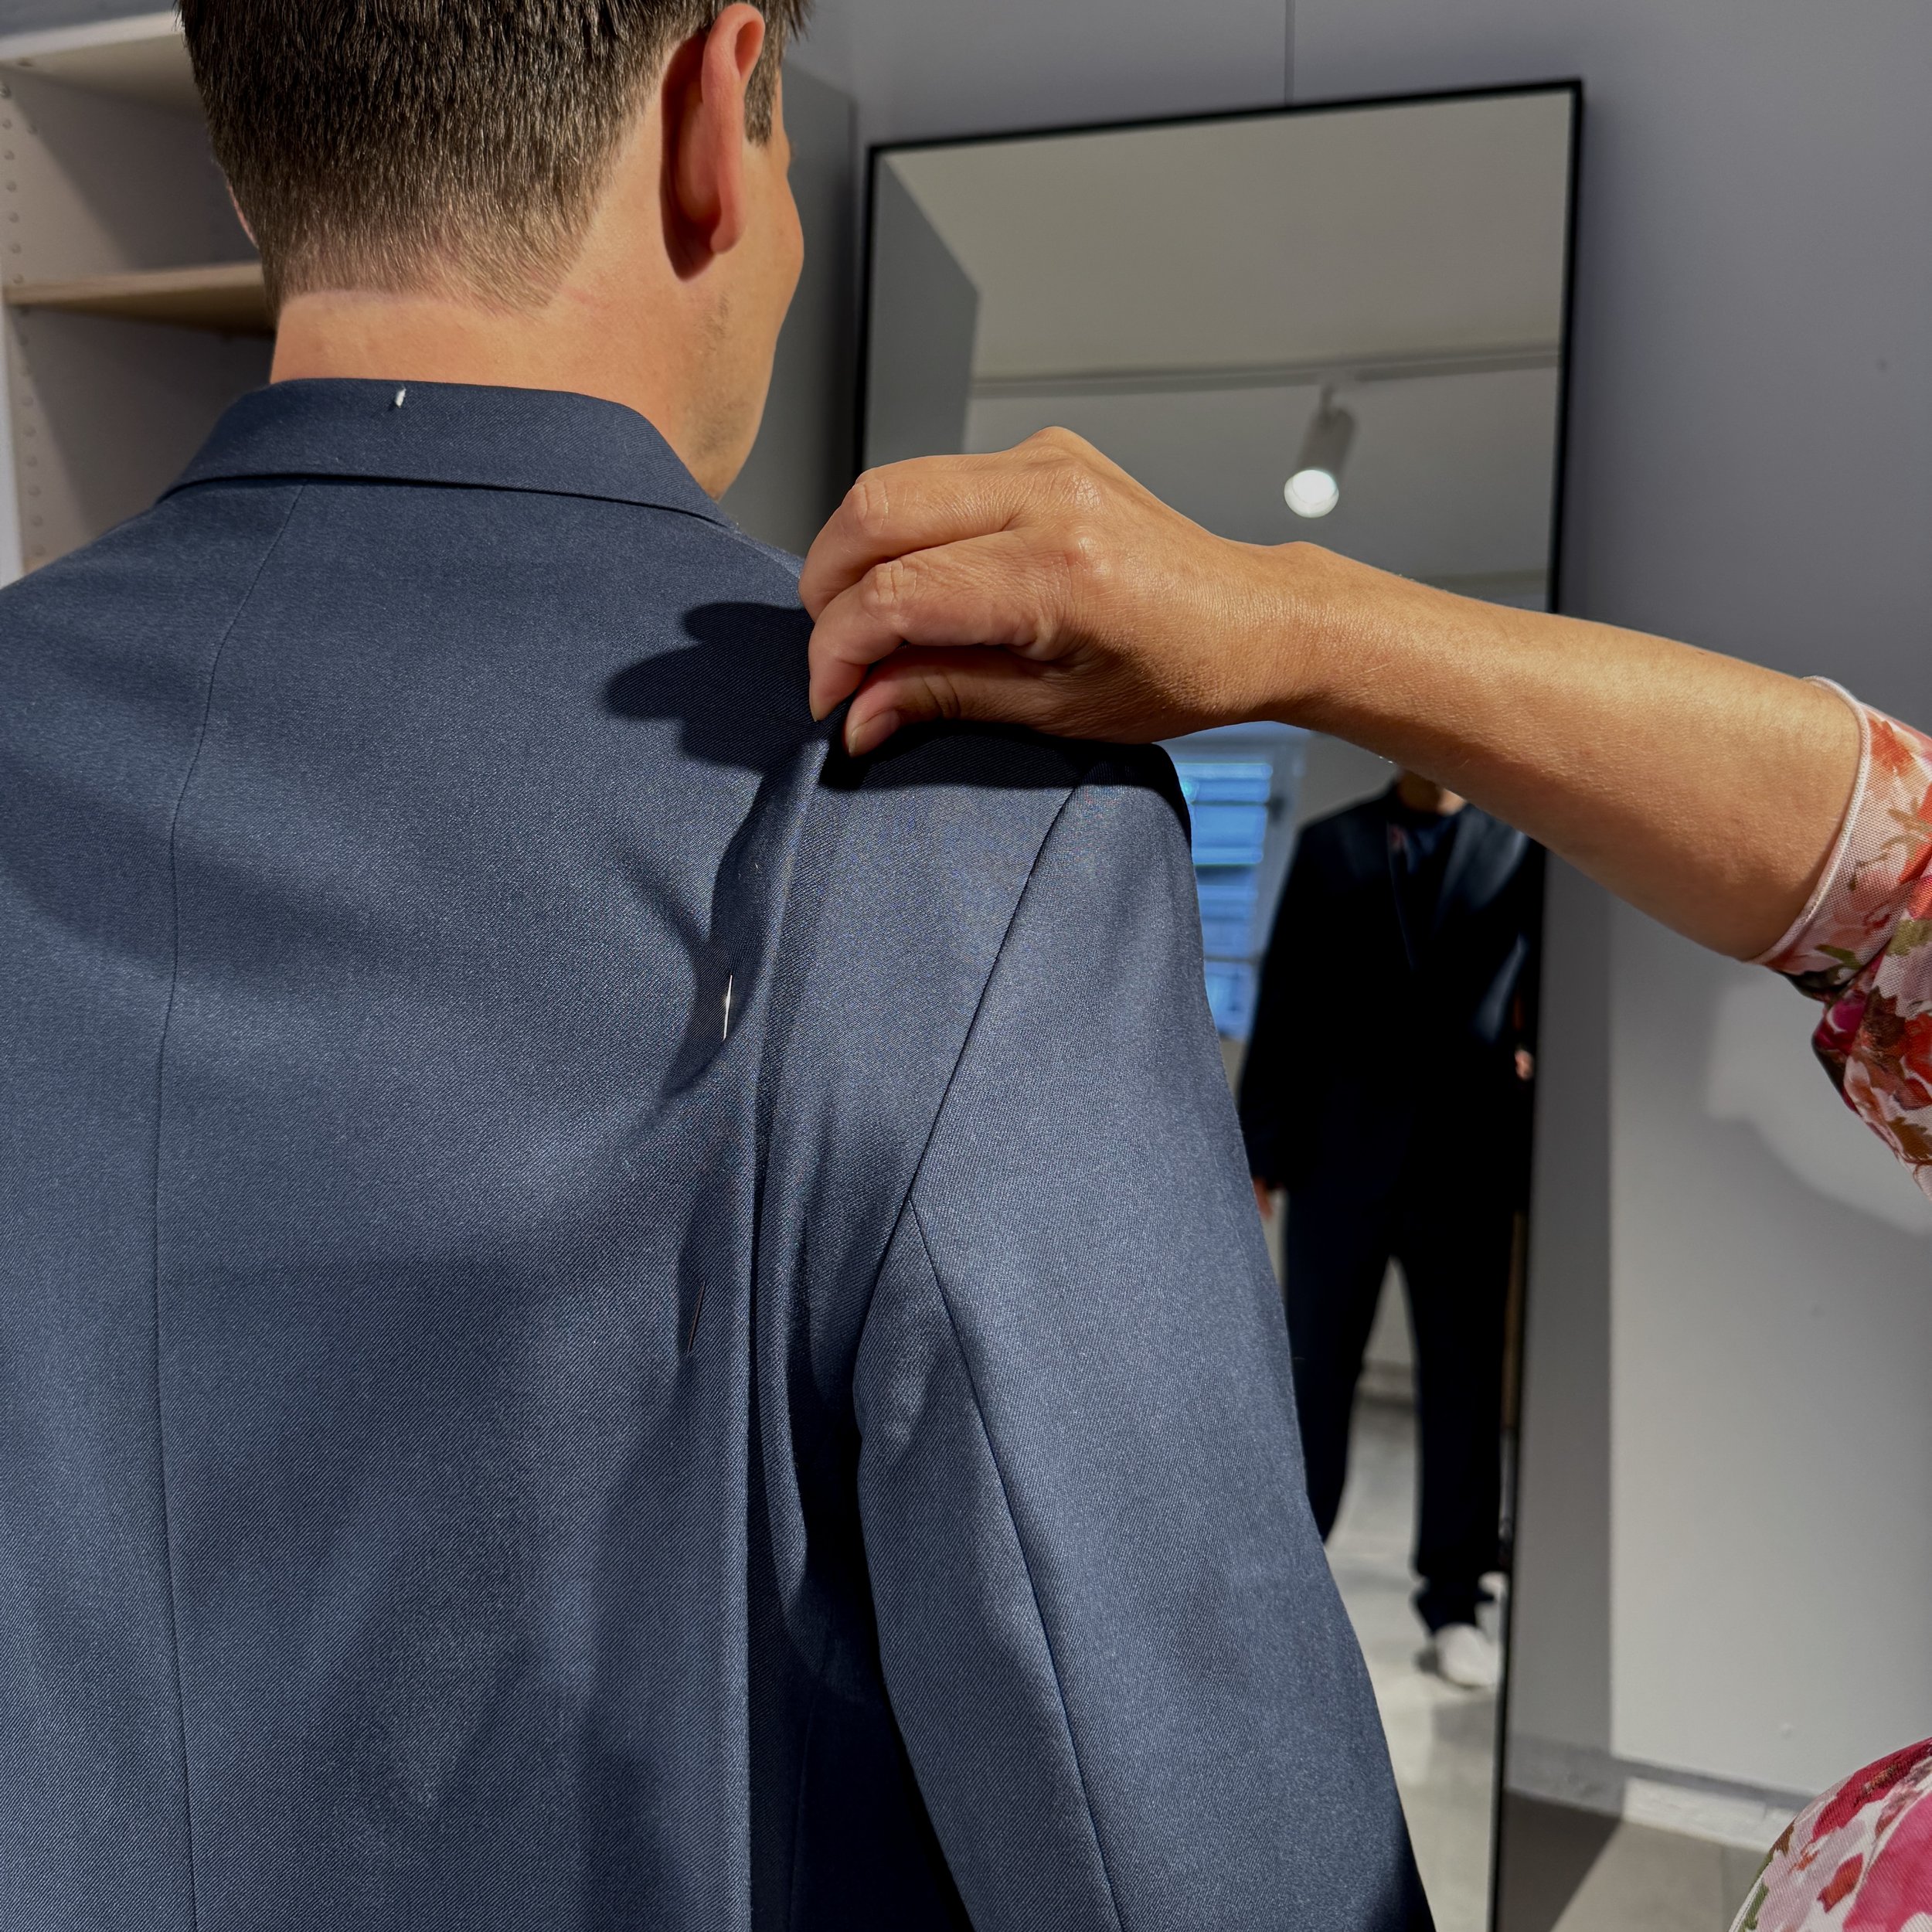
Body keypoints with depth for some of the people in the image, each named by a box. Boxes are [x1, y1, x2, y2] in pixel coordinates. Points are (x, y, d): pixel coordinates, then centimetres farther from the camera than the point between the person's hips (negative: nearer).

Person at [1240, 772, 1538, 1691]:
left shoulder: (1524, 845, 8)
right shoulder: (1329, 844, 10)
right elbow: (1282, 1002, 6)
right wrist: (1260, 1150, 1)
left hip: (1468, 1157, 0)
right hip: (1338, 1150, 1)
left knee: (1464, 1379, 4)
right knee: (1313, 1368, 6)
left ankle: (1455, 1600, 15)